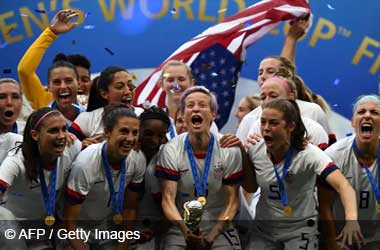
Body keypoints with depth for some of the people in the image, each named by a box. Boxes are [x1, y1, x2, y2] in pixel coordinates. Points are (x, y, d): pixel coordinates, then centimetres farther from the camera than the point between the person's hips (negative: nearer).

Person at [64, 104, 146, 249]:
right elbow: (70, 221, -23)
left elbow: (130, 209, -4)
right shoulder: (85, 163, -31)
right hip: (79, 229, -4)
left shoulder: (138, 160, -18)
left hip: (109, 227, 4)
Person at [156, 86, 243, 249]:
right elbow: (168, 200, -10)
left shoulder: (230, 150, -4)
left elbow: (232, 202, -4)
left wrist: (213, 234, -18)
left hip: (219, 228, 0)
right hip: (181, 229, 0)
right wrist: (185, 229, -28)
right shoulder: (171, 150, -5)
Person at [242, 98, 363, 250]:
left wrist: (351, 220, -56)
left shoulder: (308, 154, -23)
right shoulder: (255, 150, -10)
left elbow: (343, 186, -37)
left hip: (300, 228, -4)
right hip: (264, 228, 4)